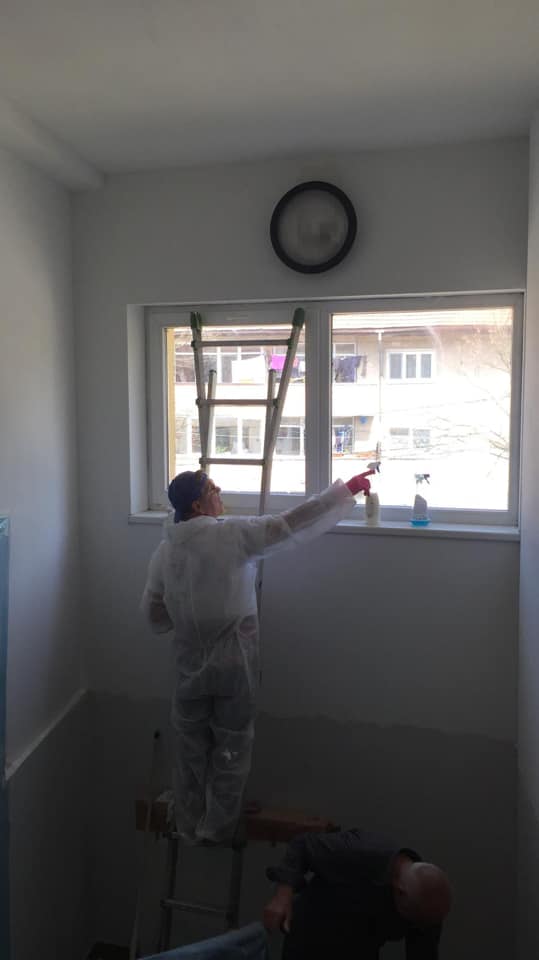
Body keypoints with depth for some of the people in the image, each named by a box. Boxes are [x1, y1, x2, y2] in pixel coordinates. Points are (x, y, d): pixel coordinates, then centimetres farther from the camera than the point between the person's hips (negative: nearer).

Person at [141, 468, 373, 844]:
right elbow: (293, 525, -18)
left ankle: (189, 828, 34)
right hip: (233, 664, -4)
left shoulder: (164, 550, -2)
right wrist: (347, 490, -12)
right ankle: (216, 829, 28)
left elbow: (155, 615, 5)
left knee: (191, 749, 20)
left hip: (191, 665, 5)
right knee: (231, 747, 15)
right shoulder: (233, 534, -18)